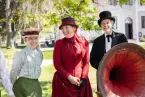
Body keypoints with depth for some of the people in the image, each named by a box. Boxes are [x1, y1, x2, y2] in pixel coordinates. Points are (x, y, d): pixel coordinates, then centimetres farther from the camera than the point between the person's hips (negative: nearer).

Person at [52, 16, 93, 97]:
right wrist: (69, 77, -12)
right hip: (63, 80, -2)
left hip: (80, 80, 2)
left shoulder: (84, 42, 2)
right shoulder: (59, 43, -4)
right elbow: (57, 64, -5)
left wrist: (83, 78, -6)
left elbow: (86, 62, 5)